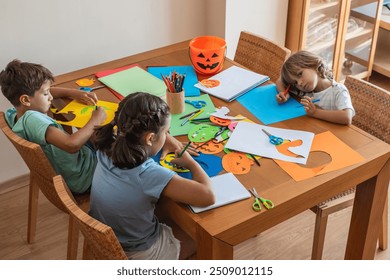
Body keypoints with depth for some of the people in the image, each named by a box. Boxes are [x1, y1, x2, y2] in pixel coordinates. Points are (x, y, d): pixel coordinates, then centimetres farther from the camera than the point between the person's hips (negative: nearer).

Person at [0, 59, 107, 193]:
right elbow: (72, 144, -46)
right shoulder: (31, 119, -33)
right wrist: (95, 120, -31)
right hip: (81, 179, -9)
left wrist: (74, 93, -1)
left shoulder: (13, 114, -5)